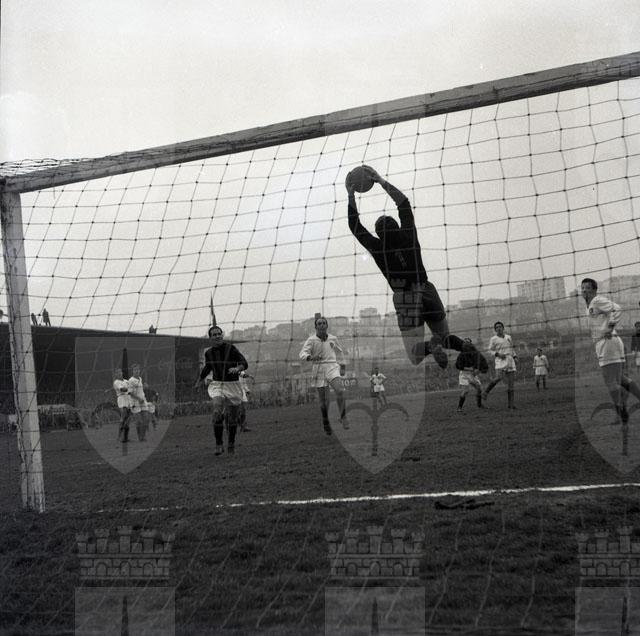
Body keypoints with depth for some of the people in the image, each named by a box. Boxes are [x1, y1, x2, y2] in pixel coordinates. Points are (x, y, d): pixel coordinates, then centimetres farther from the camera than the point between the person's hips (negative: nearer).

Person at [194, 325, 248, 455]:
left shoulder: (231, 348, -10)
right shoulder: (208, 353, 3)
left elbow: (244, 364, -14)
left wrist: (237, 368, -35)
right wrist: (199, 382, 32)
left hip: (232, 386, -2)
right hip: (217, 385, 2)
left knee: (232, 418, 6)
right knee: (217, 412, -22)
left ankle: (231, 443, 29)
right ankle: (219, 445, -14)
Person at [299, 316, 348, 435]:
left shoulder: (333, 338, 8)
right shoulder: (311, 340, -3)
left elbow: (339, 351, 28)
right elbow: (303, 354, -16)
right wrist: (311, 357, -34)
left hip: (332, 368, 1)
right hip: (319, 370, -1)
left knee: (340, 390, -26)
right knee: (324, 399, 3)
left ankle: (343, 416, -13)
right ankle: (325, 420, 30)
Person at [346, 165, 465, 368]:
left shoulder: (377, 248, -7)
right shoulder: (408, 236, -2)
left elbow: (355, 226, 5)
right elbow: (404, 202, 9)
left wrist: (351, 195, 6)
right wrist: (381, 180, 9)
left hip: (405, 300, -2)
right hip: (428, 293, 2)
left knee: (415, 357, 6)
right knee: (444, 337, 19)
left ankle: (433, 345, -30)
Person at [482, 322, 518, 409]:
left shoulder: (508, 337, 17)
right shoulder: (493, 339, 3)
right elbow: (490, 351, 2)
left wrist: (515, 357, 9)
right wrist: (498, 354, -15)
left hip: (510, 361, 5)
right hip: (500, 361, -4)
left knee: (511, 382, -3)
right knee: (499, 378, -27)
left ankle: (510, 403, 0)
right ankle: (486, 391, -5)